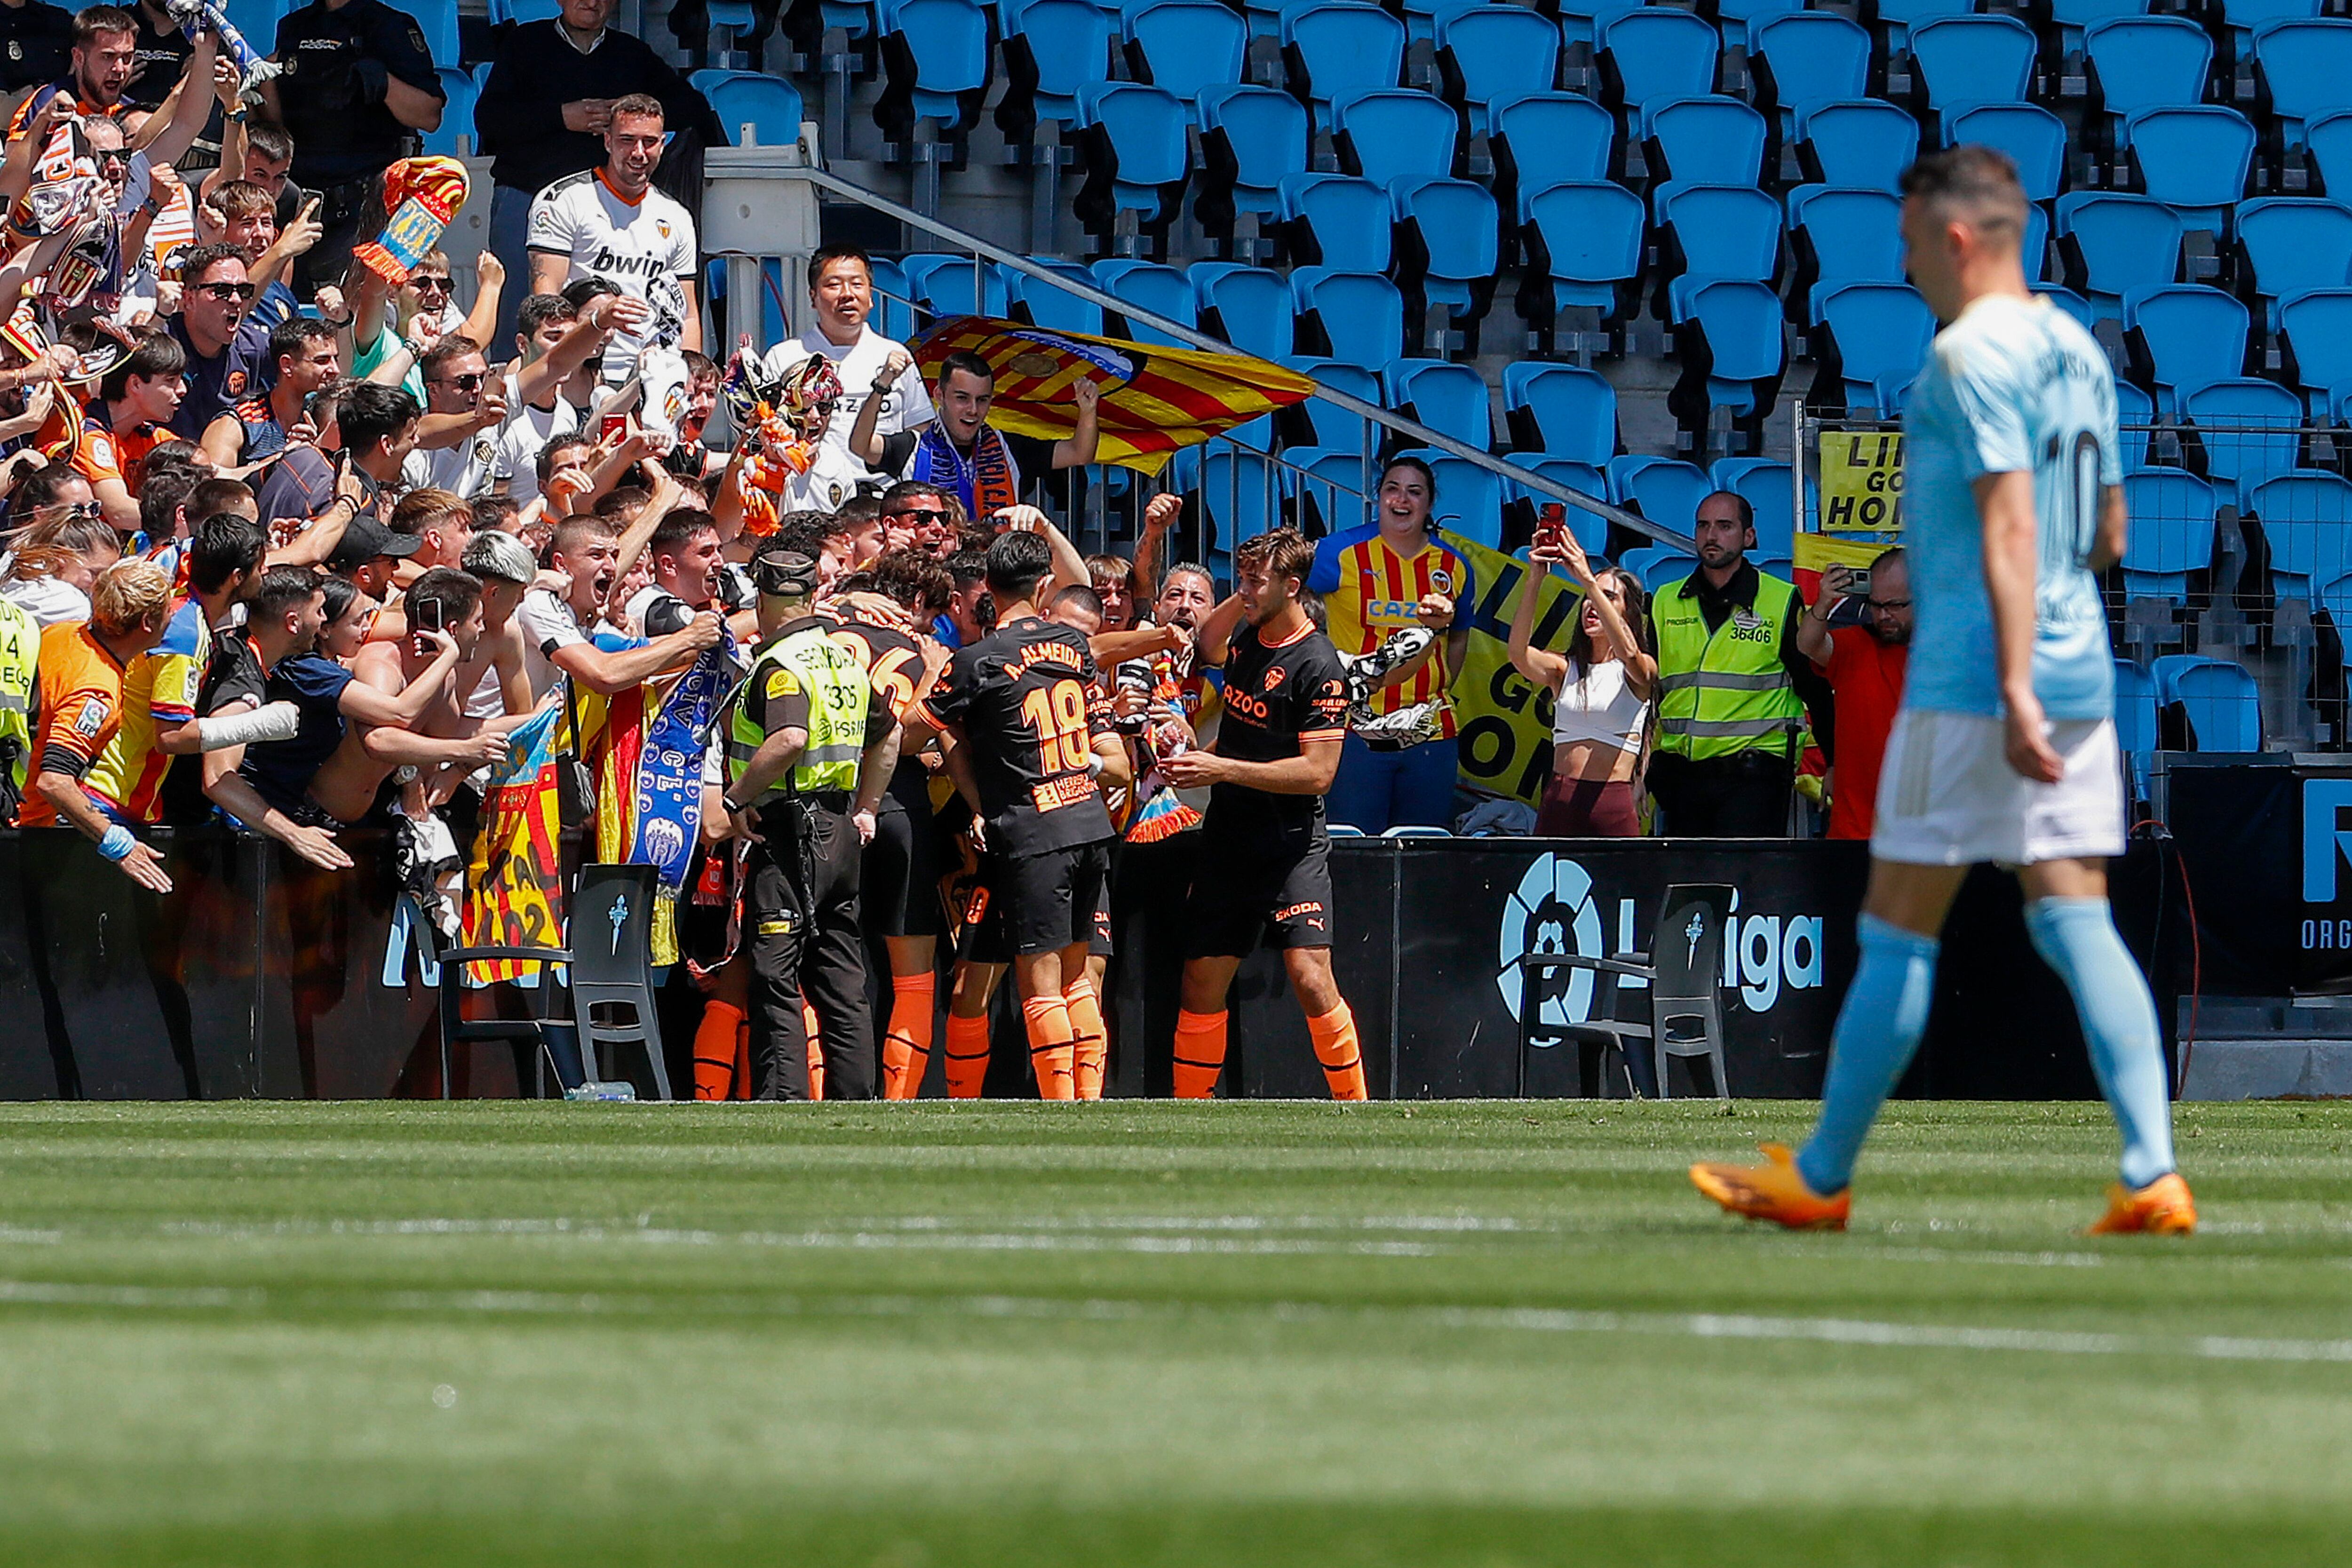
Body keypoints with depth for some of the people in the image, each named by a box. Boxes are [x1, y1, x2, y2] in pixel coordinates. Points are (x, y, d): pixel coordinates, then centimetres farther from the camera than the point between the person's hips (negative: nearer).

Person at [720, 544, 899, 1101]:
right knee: (843, 984, 10)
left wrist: (737, 797, -19)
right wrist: (865, 808, 30)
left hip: (790, 829, -8)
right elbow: (887, 732, 28)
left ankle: (783, 1103, -11)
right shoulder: (844, 658, 14)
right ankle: (855, 1103, 11)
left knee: (775, 981, -7)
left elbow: (790, 740, -29)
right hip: (841, 834, 8)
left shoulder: (780, 664, -12)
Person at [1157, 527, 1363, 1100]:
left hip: (1292, 844, -7)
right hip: (1227, 837, 7)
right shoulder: (1247, 640, 9)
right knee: (1202, 983, 5)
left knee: (1310, 977, -18)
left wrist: (1221, 769, -21)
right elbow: (1208, 645, 33)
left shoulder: (1316, 664, -14)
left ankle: (1355, 1109, -8)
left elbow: (1318, 772, -19)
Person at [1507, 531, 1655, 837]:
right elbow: (1519, 654, -8)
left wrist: (1587, 580, -25)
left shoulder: (1642, 671, 4)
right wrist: (1534, 581, -20)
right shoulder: (1564, 670, 12)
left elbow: (1628, 651, -20)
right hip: (1559, 803, 3)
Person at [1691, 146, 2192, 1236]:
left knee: (1895, 935, 3)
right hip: (2082, 679, 8)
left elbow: (2010, 520, -20)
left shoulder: (1970, 354, -11)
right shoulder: (2079, 350, 14)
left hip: (1971, 685, -8)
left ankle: (1822, 1177, 13)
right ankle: (2153, 1177, -11)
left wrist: (2015, 687, -26)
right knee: (2077, 924, 2)